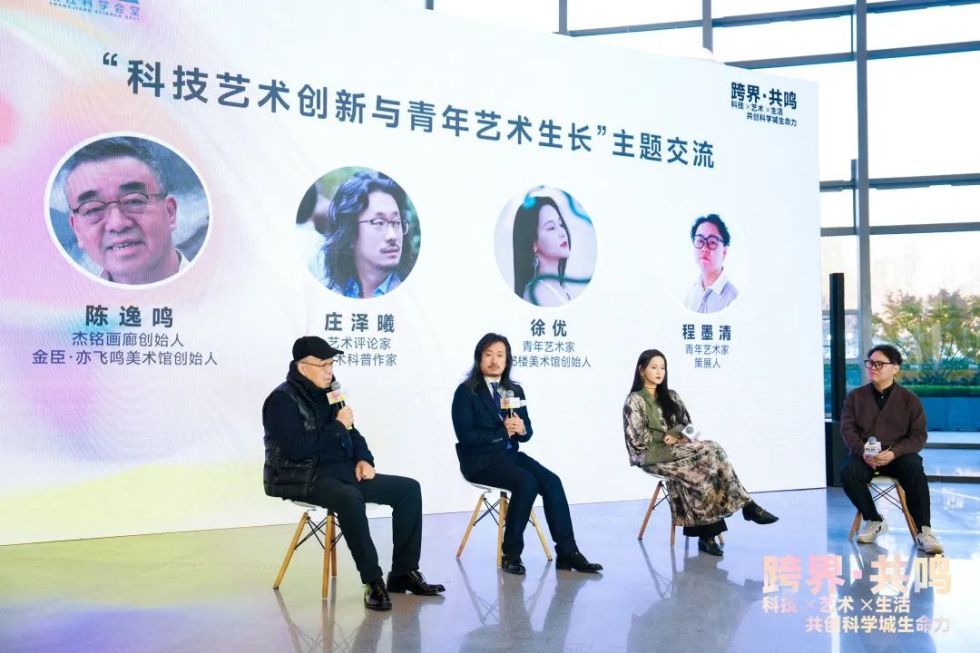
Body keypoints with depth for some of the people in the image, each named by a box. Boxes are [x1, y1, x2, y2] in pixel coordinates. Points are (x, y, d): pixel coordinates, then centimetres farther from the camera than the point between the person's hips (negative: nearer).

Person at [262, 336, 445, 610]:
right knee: (350, 498, -39)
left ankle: (404, 572, 0)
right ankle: (373, 581, -27)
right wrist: (337, 426, -15)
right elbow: (296, 449, -22)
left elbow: (351, 433, 21)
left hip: (340, 471, 8)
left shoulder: (327, 394, 14)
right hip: (302, 478, -8)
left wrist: (363, 459, 1)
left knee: (409, 489, -3)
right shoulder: (282, 400, -9)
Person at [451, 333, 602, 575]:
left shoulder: (515, 390, 12)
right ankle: (510, 555, -15)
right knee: (527, 483, -29)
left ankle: (567, 552, -15)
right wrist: (503, 431, -17)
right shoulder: (466, 391, -6)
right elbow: (466, 435, -15)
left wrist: (521, 429, -13)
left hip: (510, 455, 6)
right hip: (481, 460, -6)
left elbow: (527, 431, 11)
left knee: (552, 481, -17)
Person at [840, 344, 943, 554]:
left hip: (898, 455, -1)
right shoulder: (855, 396, 10)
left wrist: (894, 453, -20)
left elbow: (918, 436, 0)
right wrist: (862, 451, -21)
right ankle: (874, 521, -11)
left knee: (915, 472, -35)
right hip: (864, 454, 1)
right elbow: (847, 429, 1)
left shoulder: (909, 399, 6)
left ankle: (924, 531, -27)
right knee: (847, 472, -31)